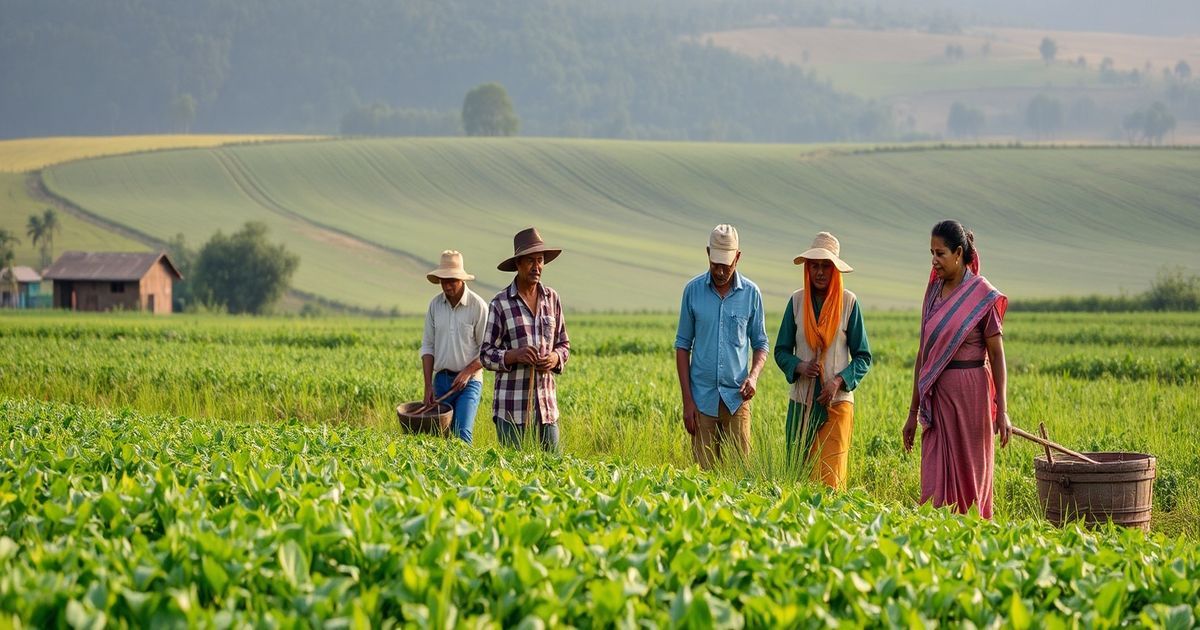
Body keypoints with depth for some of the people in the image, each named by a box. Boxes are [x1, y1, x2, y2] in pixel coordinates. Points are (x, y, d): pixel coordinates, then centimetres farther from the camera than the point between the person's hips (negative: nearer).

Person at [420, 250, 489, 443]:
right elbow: (427, 346, 8)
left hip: (468, 381, -4)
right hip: (441, 378, 4)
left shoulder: (478, 306, -9)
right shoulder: (435, 305, 5)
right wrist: (428, 386, 1)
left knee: (462, 434, -17)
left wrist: (467, 372, -16)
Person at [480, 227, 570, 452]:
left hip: (546, 402, 4)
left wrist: (555, 358, -7)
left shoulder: (552, 298, 8)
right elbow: (486, 355, -2)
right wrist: (514, 355, -19)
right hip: (511, 405, -4)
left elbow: (564, 344, 15)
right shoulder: (500, 304, -4)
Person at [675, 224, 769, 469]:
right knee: (705, 471, -1)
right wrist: (687, 400, 0)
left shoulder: (751, 293, 3)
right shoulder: (693, 290, 2)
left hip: (736, 397, 0)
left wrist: (753, 376, -10)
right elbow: (683, 346, 6)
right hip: (702, 398, 0)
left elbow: (760, 344, 11)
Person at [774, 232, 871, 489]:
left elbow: (863, 357, 2)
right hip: (801, 402, 2)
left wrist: (838, 381, -14)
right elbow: (781, 350, 10)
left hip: (837, 402, -2)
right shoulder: (797, 301, 5)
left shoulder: (849, 302, -1)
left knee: (829, 480, -9)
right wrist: (799, 367, -11)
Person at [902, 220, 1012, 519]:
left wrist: (1002, 410, -10)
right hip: (936, 393, 5)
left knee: (969, 474, 2)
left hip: (969, 391, -5)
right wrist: (913, 412, 13)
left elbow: (996, 353, -5)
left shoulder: (982, 295, -5)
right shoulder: (933, 292, 11)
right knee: (935, 479, 0)